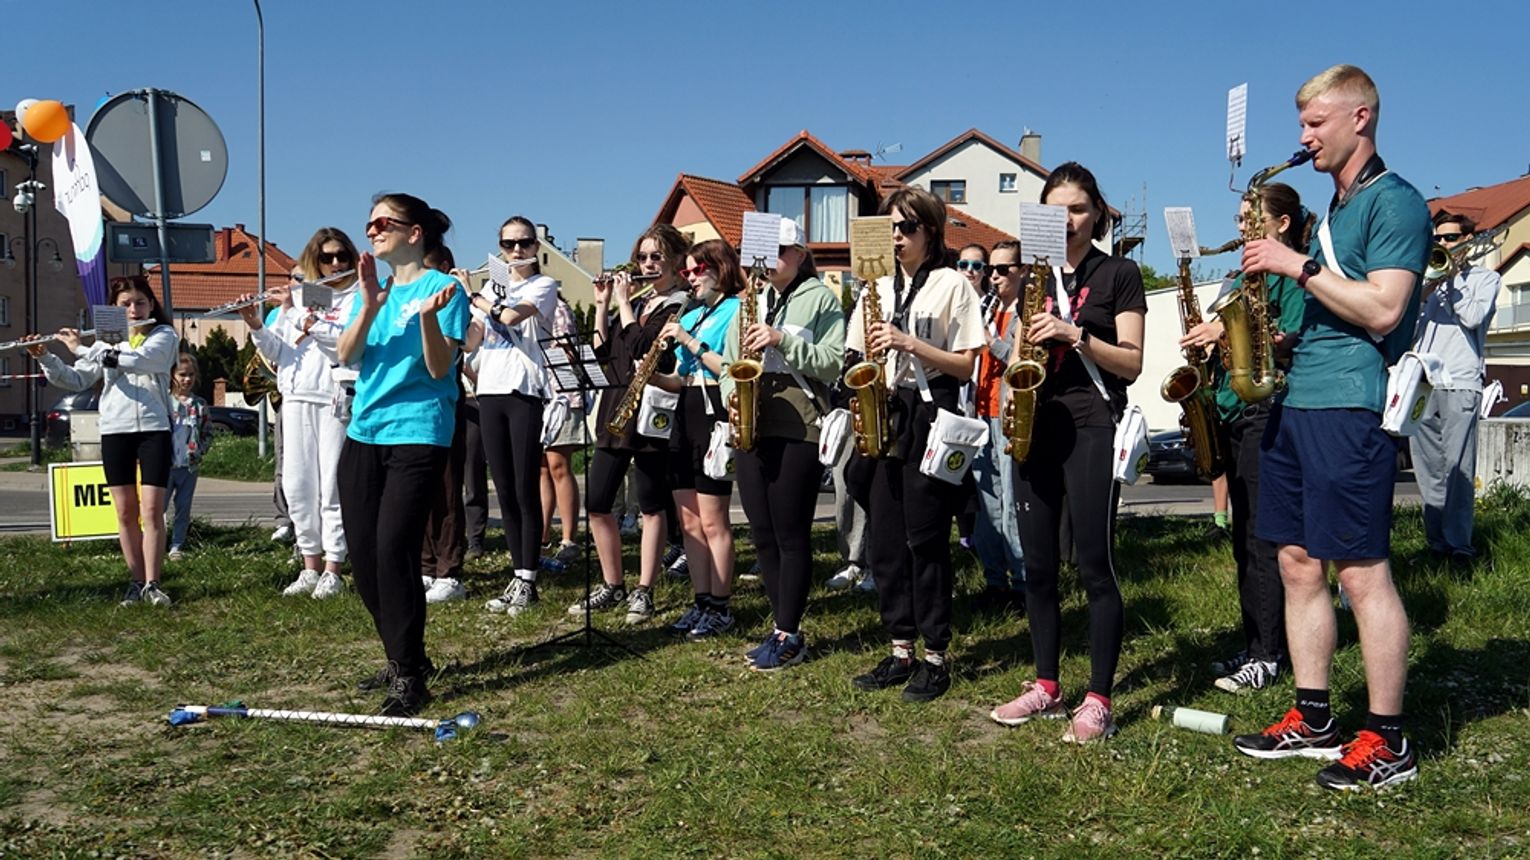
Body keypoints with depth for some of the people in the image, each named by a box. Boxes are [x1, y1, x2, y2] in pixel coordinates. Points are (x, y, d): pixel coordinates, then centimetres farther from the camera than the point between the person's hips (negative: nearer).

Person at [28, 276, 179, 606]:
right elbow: (75, 381, 8)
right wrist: (45, 358, -8)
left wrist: (80, 349, -13)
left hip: (154, 429, -3)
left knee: (152, 511, -7)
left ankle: (152, 584, -5)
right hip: (114, 431, 3)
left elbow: (136, 360, -18)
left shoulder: (164, 336, 0)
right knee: (126, 512, 5)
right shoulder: (105, 341, 12)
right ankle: (136, 581, 13)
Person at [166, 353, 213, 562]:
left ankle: (176, 547, 15)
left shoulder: (199, 405, 7)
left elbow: (208, 433, 13)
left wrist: (199, 451, 0)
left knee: (183, 509, 8)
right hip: (166, 464, -3)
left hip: (190, 466, 3)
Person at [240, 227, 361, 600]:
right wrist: (256, 326, -7)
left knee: (331, 486, -3)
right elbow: (275, 352, 11)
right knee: (296, 485, 6)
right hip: (296, 399, 5)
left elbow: (344, 340, -16)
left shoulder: (355, 297, 1)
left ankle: (332, 569, 4)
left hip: (335, 399, -5)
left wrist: (299, 312, -16)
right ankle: (310, 566, 16)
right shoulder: (296, 294, 14)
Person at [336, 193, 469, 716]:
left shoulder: (442, 287, -3)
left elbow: (439, 368, -12)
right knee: (363, 555, 7)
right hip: (364, 432, 7)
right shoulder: (373, 286, 14)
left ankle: (409, 676, -4)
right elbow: (347, 356, 0)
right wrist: (370, 306, -15)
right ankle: (402, 658, 23)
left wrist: (428, 316, -28)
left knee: (394, 549, -14)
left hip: (418, 433, -7)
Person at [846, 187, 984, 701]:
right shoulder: (876, 290, 16)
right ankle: (900, 650, 15)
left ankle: (936, 656, 6)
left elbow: (965, 366, -5)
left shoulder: (952, 285, 0)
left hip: (929, 418, -5)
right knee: (883, 538, 5)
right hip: (881, 416, 5)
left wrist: (909, 342, -15)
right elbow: (859, 359, 16)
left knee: (925, 539, -4)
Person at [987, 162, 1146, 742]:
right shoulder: (1036, 276, 16)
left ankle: (1098, 699, 1)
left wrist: (1074, 334, -17)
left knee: (1094, 564, -5)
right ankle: (1047, 687, 17)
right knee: (1037, 564, 7)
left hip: (1091, 427, -5)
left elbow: (1131, 362, -5)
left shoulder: (1119, 274, 2)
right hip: (1036, 426, 5)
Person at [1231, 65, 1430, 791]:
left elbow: (1382, 310, -17)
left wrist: (1298, 266, -15)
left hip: (1348, 406, -9)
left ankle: (1387, 742, 3)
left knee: (1361, 570, -6)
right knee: (1298, 562, 10)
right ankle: (1312, 719, 19)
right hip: (1294, 402, 9)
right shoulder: (1332, 208, 20)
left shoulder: (1394, 201, -7)